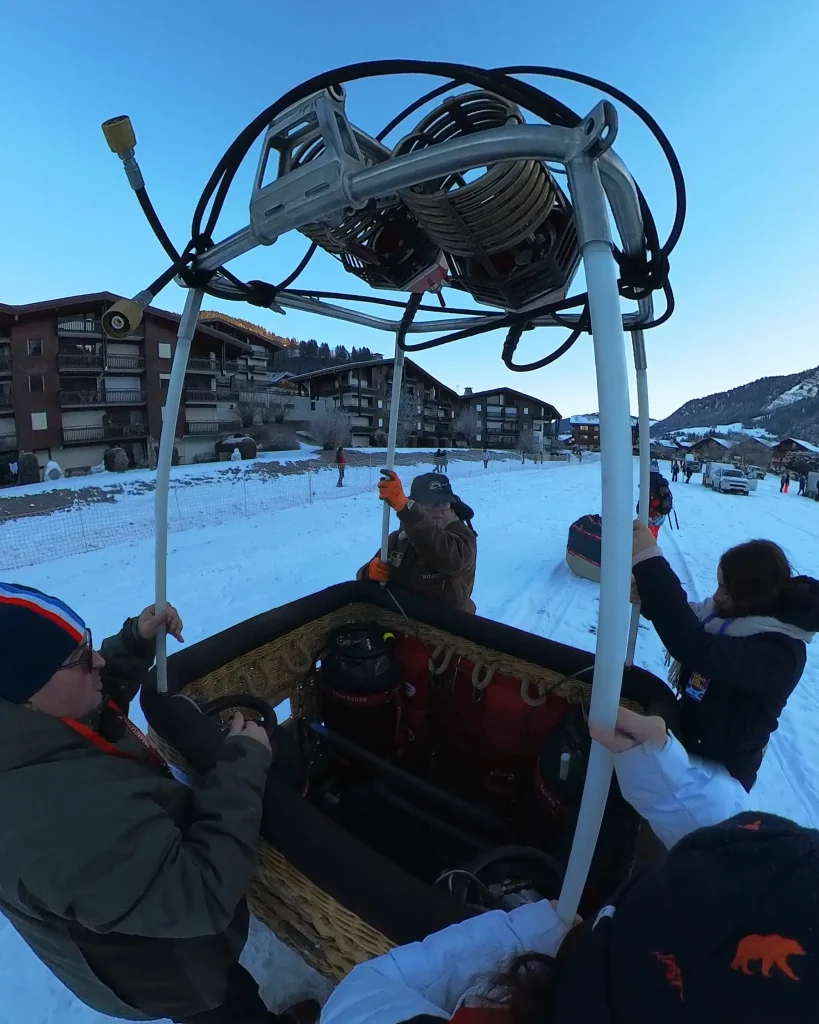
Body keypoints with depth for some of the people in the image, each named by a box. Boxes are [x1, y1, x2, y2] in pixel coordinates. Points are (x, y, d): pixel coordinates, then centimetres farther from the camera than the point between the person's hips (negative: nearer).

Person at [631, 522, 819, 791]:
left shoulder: (779, 653, -32)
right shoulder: (735, 613, -9)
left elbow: (696, 650, -48)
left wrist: (650, 562, -52)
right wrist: (648, 596, -19)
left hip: (720, 769, -6)